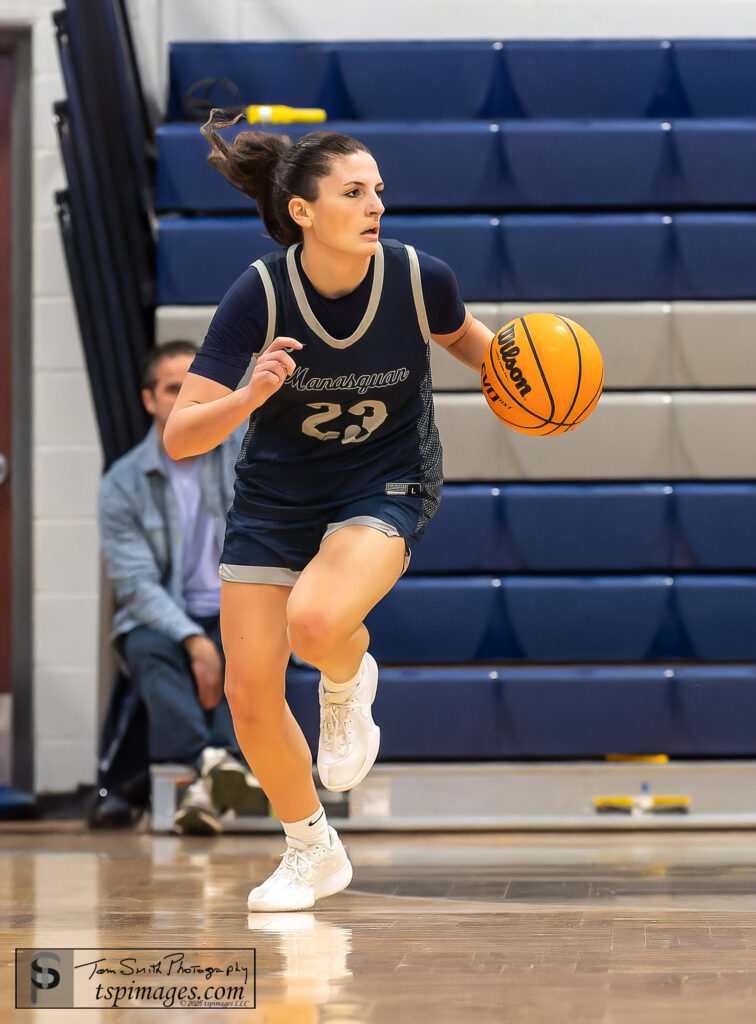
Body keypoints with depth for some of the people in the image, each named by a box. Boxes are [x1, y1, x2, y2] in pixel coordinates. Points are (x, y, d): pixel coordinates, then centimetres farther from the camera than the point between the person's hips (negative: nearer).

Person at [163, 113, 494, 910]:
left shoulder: (420, 279, -18)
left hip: (386, 486, -2)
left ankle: (348, 684, 6)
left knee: (315, 621, -33)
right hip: (276, 493, 2)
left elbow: (461, 336, 9)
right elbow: (179, 437, -24)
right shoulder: (260, 294, -21)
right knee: (250, 693, 0)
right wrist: (250, 396, -41)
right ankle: (311, 853, 25)